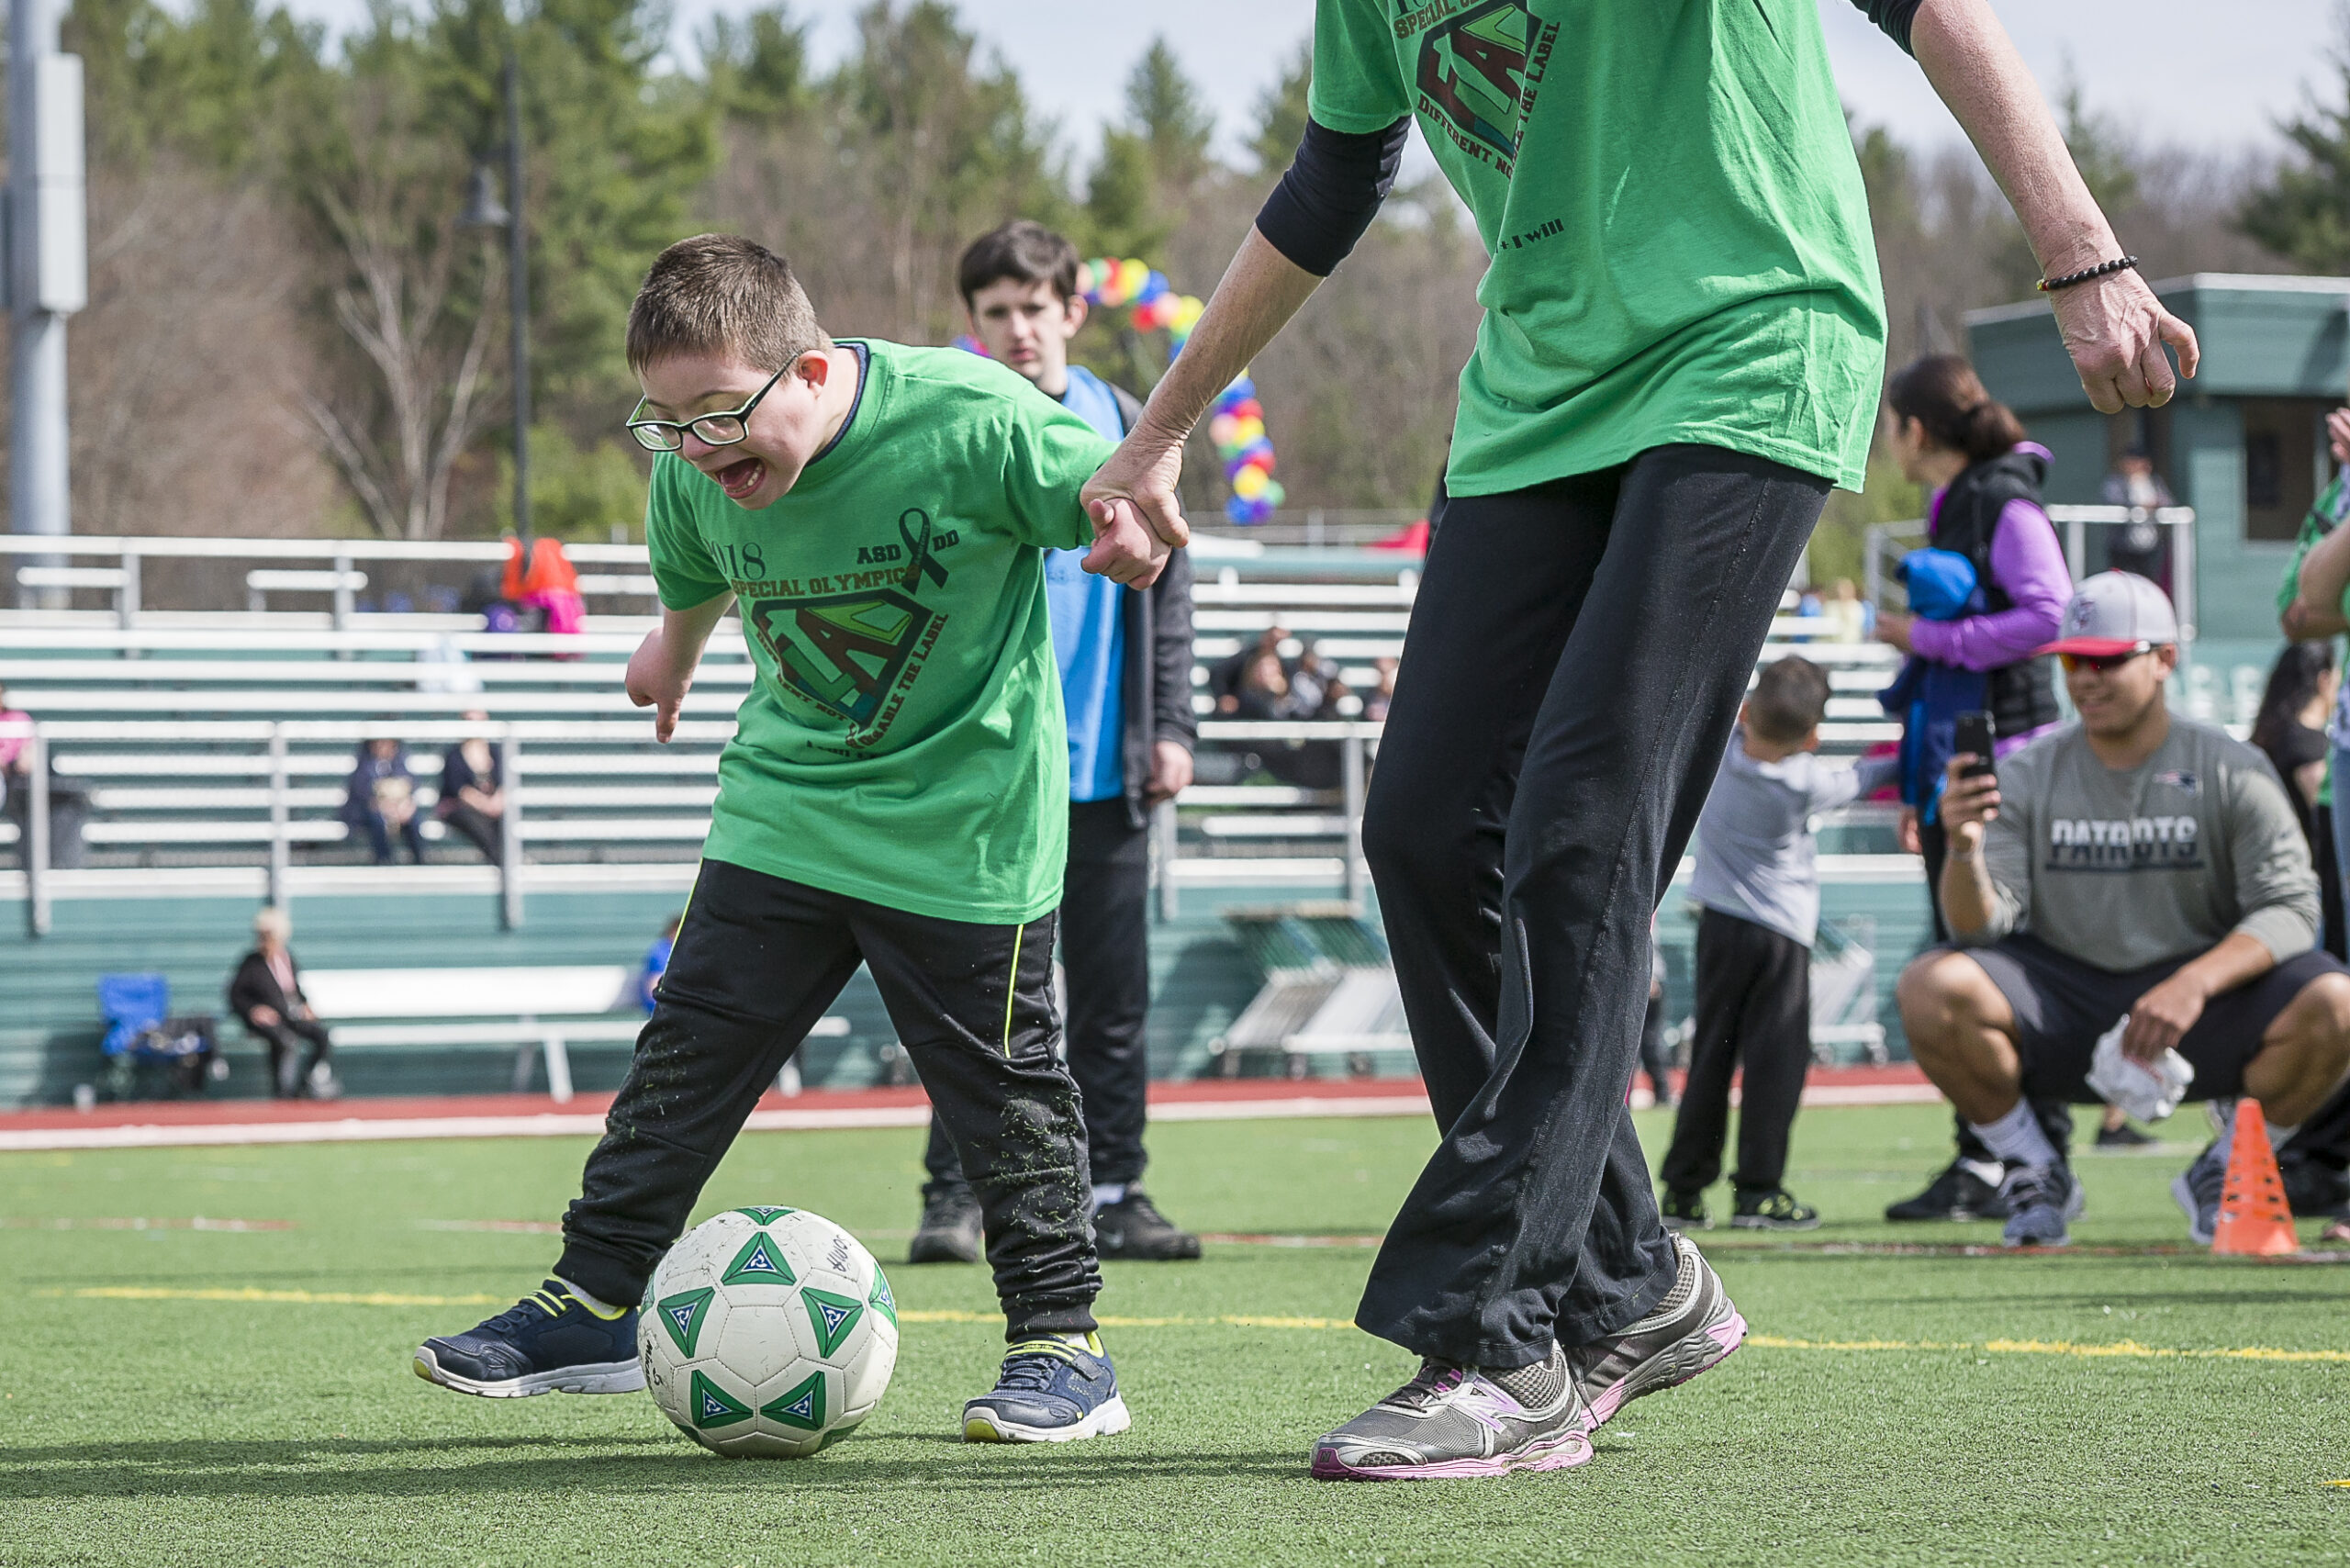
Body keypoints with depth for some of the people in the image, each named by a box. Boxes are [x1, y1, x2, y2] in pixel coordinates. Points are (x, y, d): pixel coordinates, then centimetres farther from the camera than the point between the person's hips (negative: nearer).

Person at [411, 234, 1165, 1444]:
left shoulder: (971, 421, -25)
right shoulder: (692, 478, -10)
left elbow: (1128, 495, -12)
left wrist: (1133, 535, -34)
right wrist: (673, 659, 32)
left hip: (965, 830, -4)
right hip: (783, 807, 4)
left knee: (1001, 1086, 0)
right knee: (685, 1052, 3)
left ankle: (1063, 1344, 13)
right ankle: (593, 1307, 13)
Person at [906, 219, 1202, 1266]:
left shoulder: (1122, 427, 9)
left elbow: (1164, 582, 12)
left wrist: (1170, 725, 5)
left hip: (1104, 769, 3)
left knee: (1115, 997, 6)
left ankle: (1115, 1197, 12)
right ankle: (954, 1197, 1)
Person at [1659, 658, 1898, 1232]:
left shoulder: (1717, 752, -9)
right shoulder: (1804, 784, -13)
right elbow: (1850, 783, 7)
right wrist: (1899, 765, 22)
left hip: (1718, 923, 4)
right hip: (1782, 930, -4)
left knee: (1710, 1056, 8)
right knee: (1775, 1059, 0)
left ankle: (1684, 1188, 7)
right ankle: (1758, 1189, -5)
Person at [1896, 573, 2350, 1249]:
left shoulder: (2233, 772, -3)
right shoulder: (2027, 777, 1)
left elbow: (2289, 909, -12)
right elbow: (1982, 929, -7)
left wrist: (2195, 984, -29)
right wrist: (1963, 850, -29)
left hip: (2199, 1015, -1)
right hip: (2060, 1002, 1)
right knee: (1928, 990, -26)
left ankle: (2224, 1174, 1)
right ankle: (2036, 1174, -1)